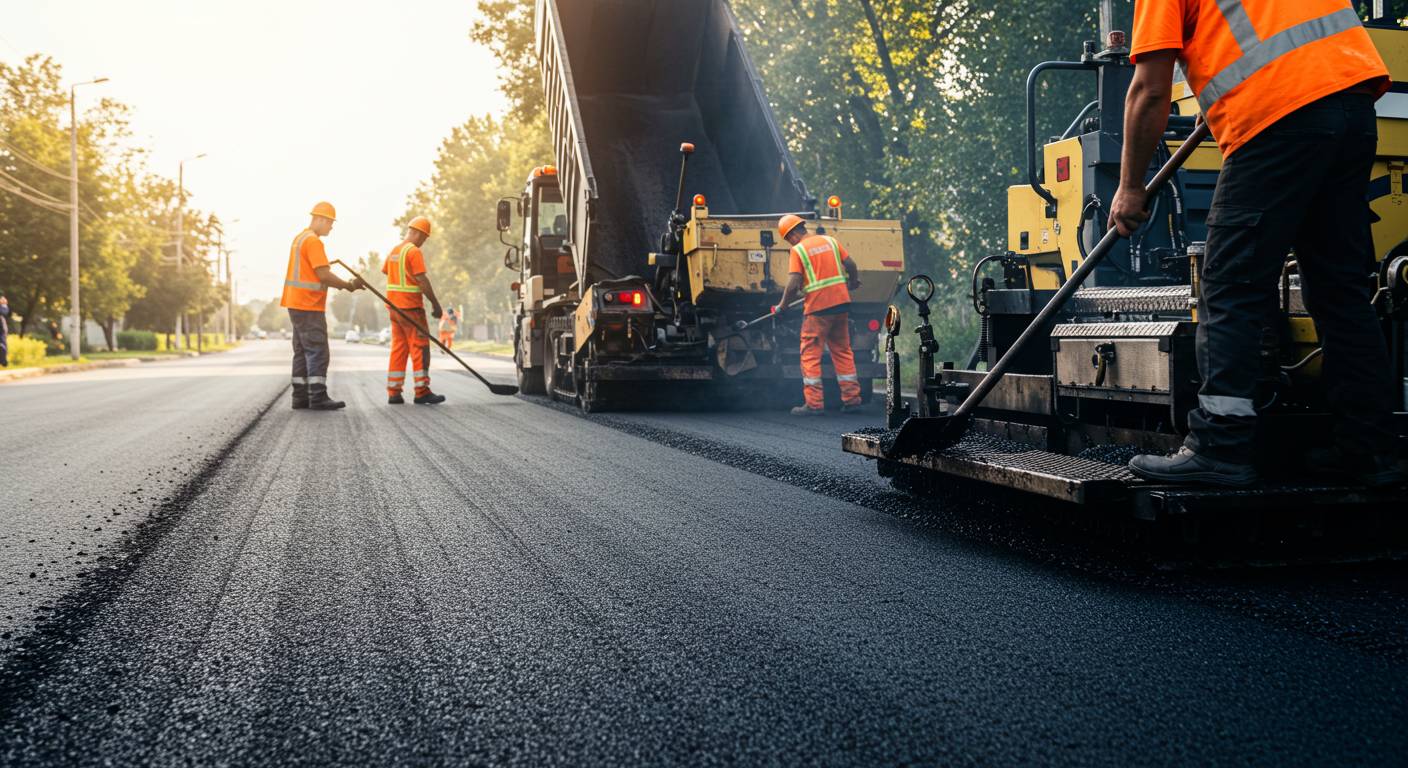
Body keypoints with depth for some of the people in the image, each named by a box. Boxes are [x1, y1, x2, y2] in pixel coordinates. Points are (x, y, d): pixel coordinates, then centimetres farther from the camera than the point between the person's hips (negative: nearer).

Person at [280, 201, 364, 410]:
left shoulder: (300, 238, 19)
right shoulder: (313, 241, -14)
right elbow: (324, 275, -20)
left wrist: (343, 284, 12)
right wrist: (348, 286, -9)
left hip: (298, 303, 10)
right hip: (309, 306, -10)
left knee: (302, 352, 10)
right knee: (318, 352, -9)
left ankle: (300, 397, 12)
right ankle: (318, 398, -11)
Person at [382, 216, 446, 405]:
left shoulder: (394, 251, 14)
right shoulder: (414, 252, -12)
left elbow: (385, 272, 22)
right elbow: (422, 280, -17)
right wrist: (435, 304, -14)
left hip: (394, 306, 8)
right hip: (411, 307, -8)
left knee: (398, 348, 10)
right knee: (420, 348, -4)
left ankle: (393, 392, 9)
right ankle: (422, 392, -5)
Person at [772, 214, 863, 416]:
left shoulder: (798, 250, -5)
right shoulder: (830, 240, 11)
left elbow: (793, 285, -12)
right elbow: (850, 265, 9)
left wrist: (782, 306, 2)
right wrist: (853, 282, 29)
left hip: (817, 307, -6)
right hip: (841, 301, 6)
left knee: (811, 355, 1)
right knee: (842, 351, 15)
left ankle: (814, 403, -2)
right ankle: (851, 398, 15)